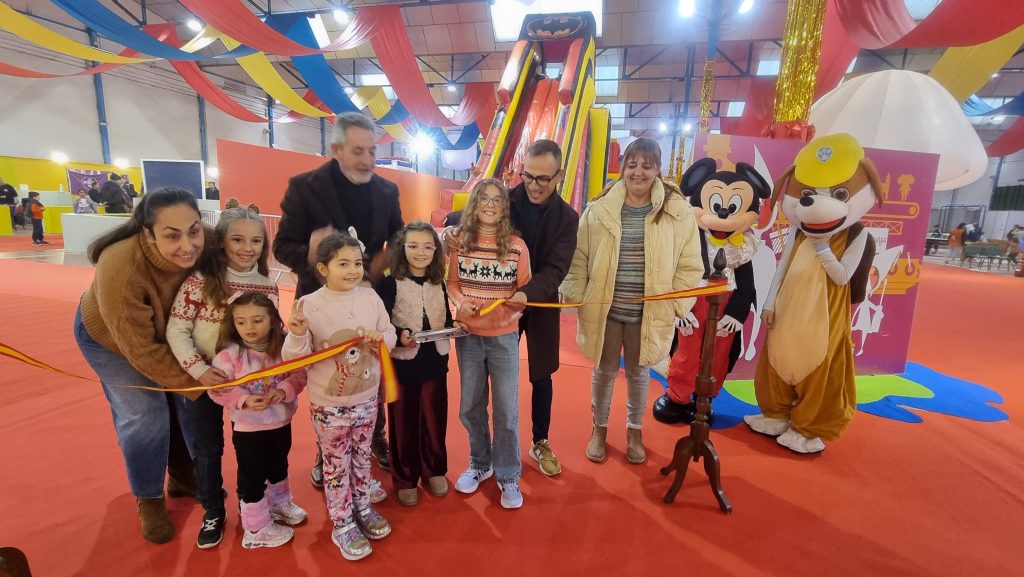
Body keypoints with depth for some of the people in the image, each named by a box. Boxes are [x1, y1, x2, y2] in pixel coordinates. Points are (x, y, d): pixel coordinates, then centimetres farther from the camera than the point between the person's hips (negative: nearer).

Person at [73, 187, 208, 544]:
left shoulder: (208, 245, -30)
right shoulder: (121, 268, -39)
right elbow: (140, 347, -31)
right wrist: (193, 383, -28)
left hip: (172, 333, 4)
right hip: (109, 337, -3)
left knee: (191, 402, 4)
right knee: (144, 418, -4)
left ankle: (186, 473, 32)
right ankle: (149, 500, 22)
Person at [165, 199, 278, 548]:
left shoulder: (268, 286, -7)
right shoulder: (201, 280, -17)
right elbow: (177, 330, -14)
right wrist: (198, 370, -23)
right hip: (203, 379, -2)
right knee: (208, 448, 14)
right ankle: (213, 512, 35)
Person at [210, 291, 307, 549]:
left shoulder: (284, 348, -11)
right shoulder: (229, 354, -18)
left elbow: (299, 375, -10)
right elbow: (218, 389, -16)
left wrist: (283, 391, -27)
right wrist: (245, 400, -30)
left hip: (281, 421, 4)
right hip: (248, 427, -4)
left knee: (279, 467, 26)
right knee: (252, 477, 11)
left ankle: (279, 503, 51)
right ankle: (257, 529, 30)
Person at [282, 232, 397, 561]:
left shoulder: (370, 296, -5)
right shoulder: (310, 305, -17)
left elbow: (390, 335, 3)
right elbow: (294, 360, -15)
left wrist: (380, 340, -18)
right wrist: (297, 335, -34)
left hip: (367, 398, 4)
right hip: (329, 405, -3)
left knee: (361, 458, 22)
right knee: (337, 464, 13)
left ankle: (362, 509, 45)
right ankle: (342, 526, 34)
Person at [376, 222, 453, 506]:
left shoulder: (439, 284, 5)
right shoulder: (390, 284, -9)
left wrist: (456, 326, -8)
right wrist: (399, 336, -27)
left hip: (435, 361, 4)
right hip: (403, 363, -4)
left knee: (435, 419, 14)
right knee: (403, 422, 10)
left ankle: (434, 471, 35)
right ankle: (405, 479, 29)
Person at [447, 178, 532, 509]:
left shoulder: (517, 245, -6)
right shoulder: (460, 241, -2)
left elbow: (526, 291, -1)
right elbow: (452, 283, 4)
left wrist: (518, 303, -21)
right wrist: (461, 304, -14)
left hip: (504, 337, -2)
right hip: (468, 335, 2)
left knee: (506, 409, 5)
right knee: (470, 407, 15)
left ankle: (508, 476, 25)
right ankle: (479, 463, 38)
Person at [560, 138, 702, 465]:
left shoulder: (679, 212, -5)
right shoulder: (599, 209, -5)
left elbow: (689, 266, -1)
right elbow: (579, 258, -1)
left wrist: (676, 305, -7)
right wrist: (576, 297, -7)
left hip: (649, 314, 0)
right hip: (604, 310, 0)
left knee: (638, 374, 18)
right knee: (604, 372, 16)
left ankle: (634, 431, 43)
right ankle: (599, 428, 41)